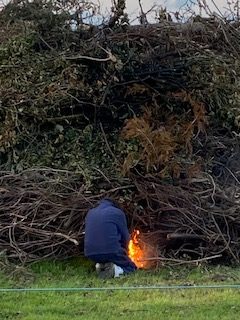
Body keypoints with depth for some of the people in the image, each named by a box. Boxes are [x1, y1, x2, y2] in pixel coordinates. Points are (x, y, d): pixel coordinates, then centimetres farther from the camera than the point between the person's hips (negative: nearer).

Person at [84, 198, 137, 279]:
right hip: (111, 251, -5)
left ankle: (102, 266, 3)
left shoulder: (90, 213, 20)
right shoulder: (117, 212, 6)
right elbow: (125, 237, 8)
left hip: (90, 254, 5)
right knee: (131, 267, 19)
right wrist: (124, 251, 30)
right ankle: (115, 269, -10)